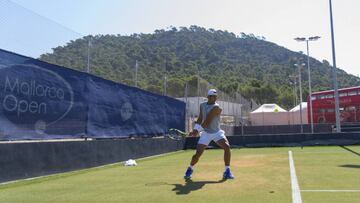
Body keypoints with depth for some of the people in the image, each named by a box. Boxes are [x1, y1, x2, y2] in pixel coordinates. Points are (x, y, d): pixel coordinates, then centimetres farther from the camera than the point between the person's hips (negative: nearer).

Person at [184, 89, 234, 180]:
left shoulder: (216, 107, -16)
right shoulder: (202, 105, 2)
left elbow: (207, 122, -20)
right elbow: (200, 119, 11)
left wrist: (197, 130, -15)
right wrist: (195, 129, -3)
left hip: (217, 132, -2)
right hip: (206, 133, 2)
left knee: (227, 147, -23)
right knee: (198, 153, -7)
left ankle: (227, 171, -7)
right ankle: (190, 169, 20)